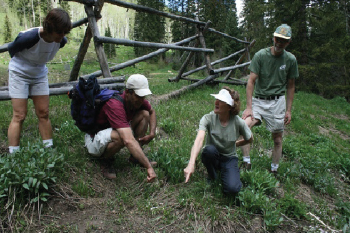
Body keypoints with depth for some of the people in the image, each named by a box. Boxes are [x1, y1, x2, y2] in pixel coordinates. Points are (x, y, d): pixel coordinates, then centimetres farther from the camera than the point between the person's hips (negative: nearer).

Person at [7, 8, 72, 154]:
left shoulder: (61, 41, -16)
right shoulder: (29, 37, -32)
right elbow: (11, 49, -9)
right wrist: (21, 63, 8)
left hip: (40, 75, 5)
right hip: (19, 74, -4)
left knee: (43, 113, 4)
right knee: (19, 116, -6)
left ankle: (49, 149, 11)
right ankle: (13, 155, 2)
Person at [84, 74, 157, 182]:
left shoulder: (137, 99, -12)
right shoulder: (115, 105, -37)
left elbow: (152, 112, 11)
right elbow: (129, 141, -47)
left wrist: (152, 133, -7)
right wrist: (149, 167, -50)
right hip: (95, 140, -8)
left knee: (144, 114, -7)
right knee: (120, 136, -41)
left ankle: (135, 157, -1)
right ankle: (105, 160, -8)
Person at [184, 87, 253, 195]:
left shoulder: (238, 122, -18)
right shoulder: (208, 118, -22)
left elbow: (249, 139, 2)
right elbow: (199, 140, -38)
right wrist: (191, 164, -51)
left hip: (229, 158, 0)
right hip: (212, 156, 1)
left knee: (232, 189, -25)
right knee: (209, 149, -36)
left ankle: (224, 173, 11)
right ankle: (212, 176, -4)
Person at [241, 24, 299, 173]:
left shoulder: (290, 59, 2)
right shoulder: (260, 55, -7)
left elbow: (290, 86, 9)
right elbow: (251, 81, -10)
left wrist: (289, 110, 7)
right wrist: (249, 107, -16)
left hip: (277, 102, 2)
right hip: (258, 100, -1)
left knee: (277, 139, 7)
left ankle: (274, 170, 26)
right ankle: (247, 163, -11)